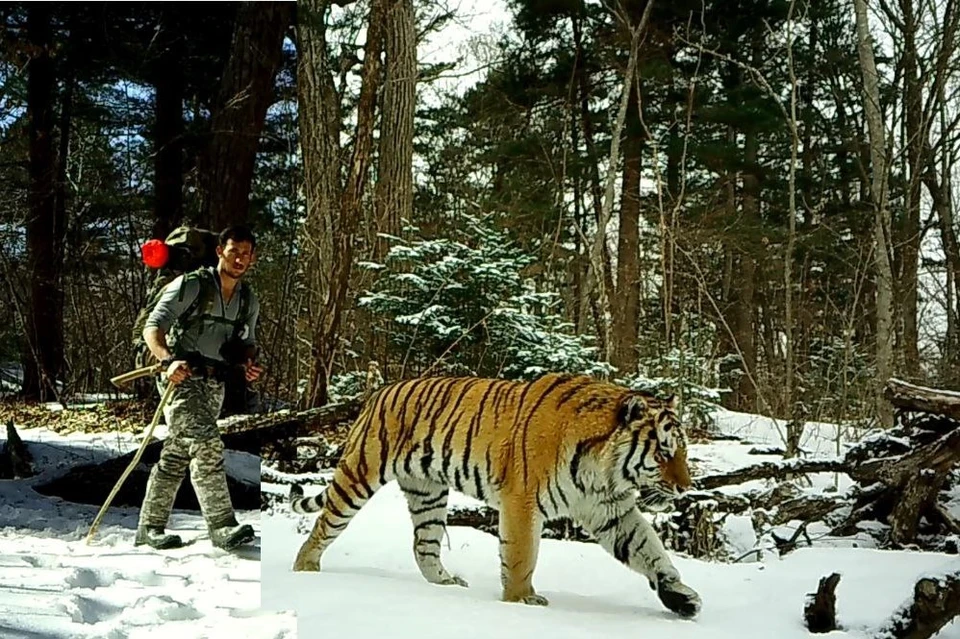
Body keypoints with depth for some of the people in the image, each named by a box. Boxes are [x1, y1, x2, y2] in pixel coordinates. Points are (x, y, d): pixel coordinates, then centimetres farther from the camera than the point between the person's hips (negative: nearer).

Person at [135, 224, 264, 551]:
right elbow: (153, 328, -13)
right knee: (207, 445, -22)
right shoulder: (191, 285, -8)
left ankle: (149, 528, 20)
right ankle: (222, 526, -26)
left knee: (176, 456, 12)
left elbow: (246, 342, 23)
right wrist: (169, 360, -32)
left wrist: (249, 363, -1)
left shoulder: (250, 301, 12)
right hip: (181, 378, -6)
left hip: (213, 385, 6)